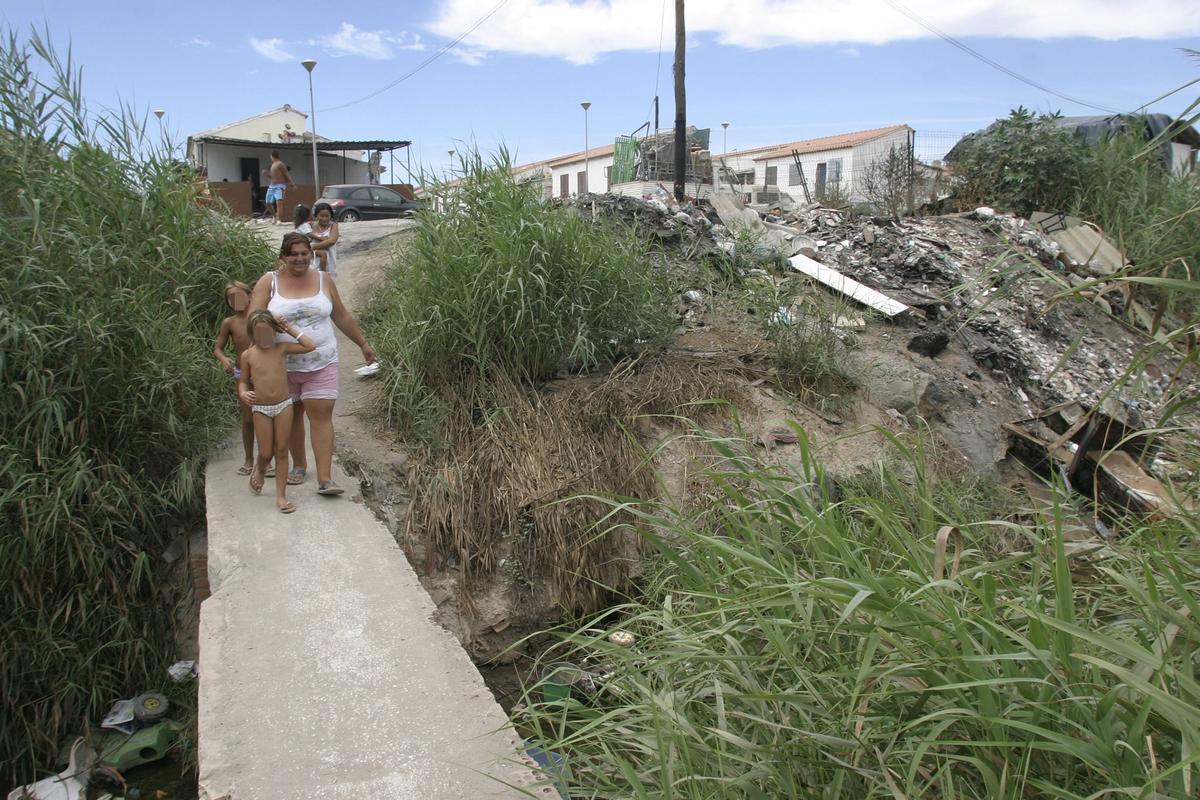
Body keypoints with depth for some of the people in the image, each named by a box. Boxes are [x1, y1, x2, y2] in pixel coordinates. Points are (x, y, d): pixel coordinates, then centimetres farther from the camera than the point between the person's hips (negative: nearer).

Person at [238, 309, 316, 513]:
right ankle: (260, 470, 40)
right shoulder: (248, 355, -1)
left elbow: (310, 346, -8)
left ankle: (281, 495, 7)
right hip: (261, 409, 0)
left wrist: (291, 329, -5)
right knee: (265, 453, 3)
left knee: (281, 451, 1)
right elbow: (243, 381, 9)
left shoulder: (281, 348, -1)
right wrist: (243, 393, -13)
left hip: (284, 405, 0)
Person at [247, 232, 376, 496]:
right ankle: (299, 465, 31)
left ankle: (324, 479, -8)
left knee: (321, 415, -7)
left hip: (321, 363, 0)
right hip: (283, 365, 0)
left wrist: (363, 344, 18)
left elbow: (342, 317, 14)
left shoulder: (323, 280, 4)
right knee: (291, 415, 12)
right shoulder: (269, 282, -1)